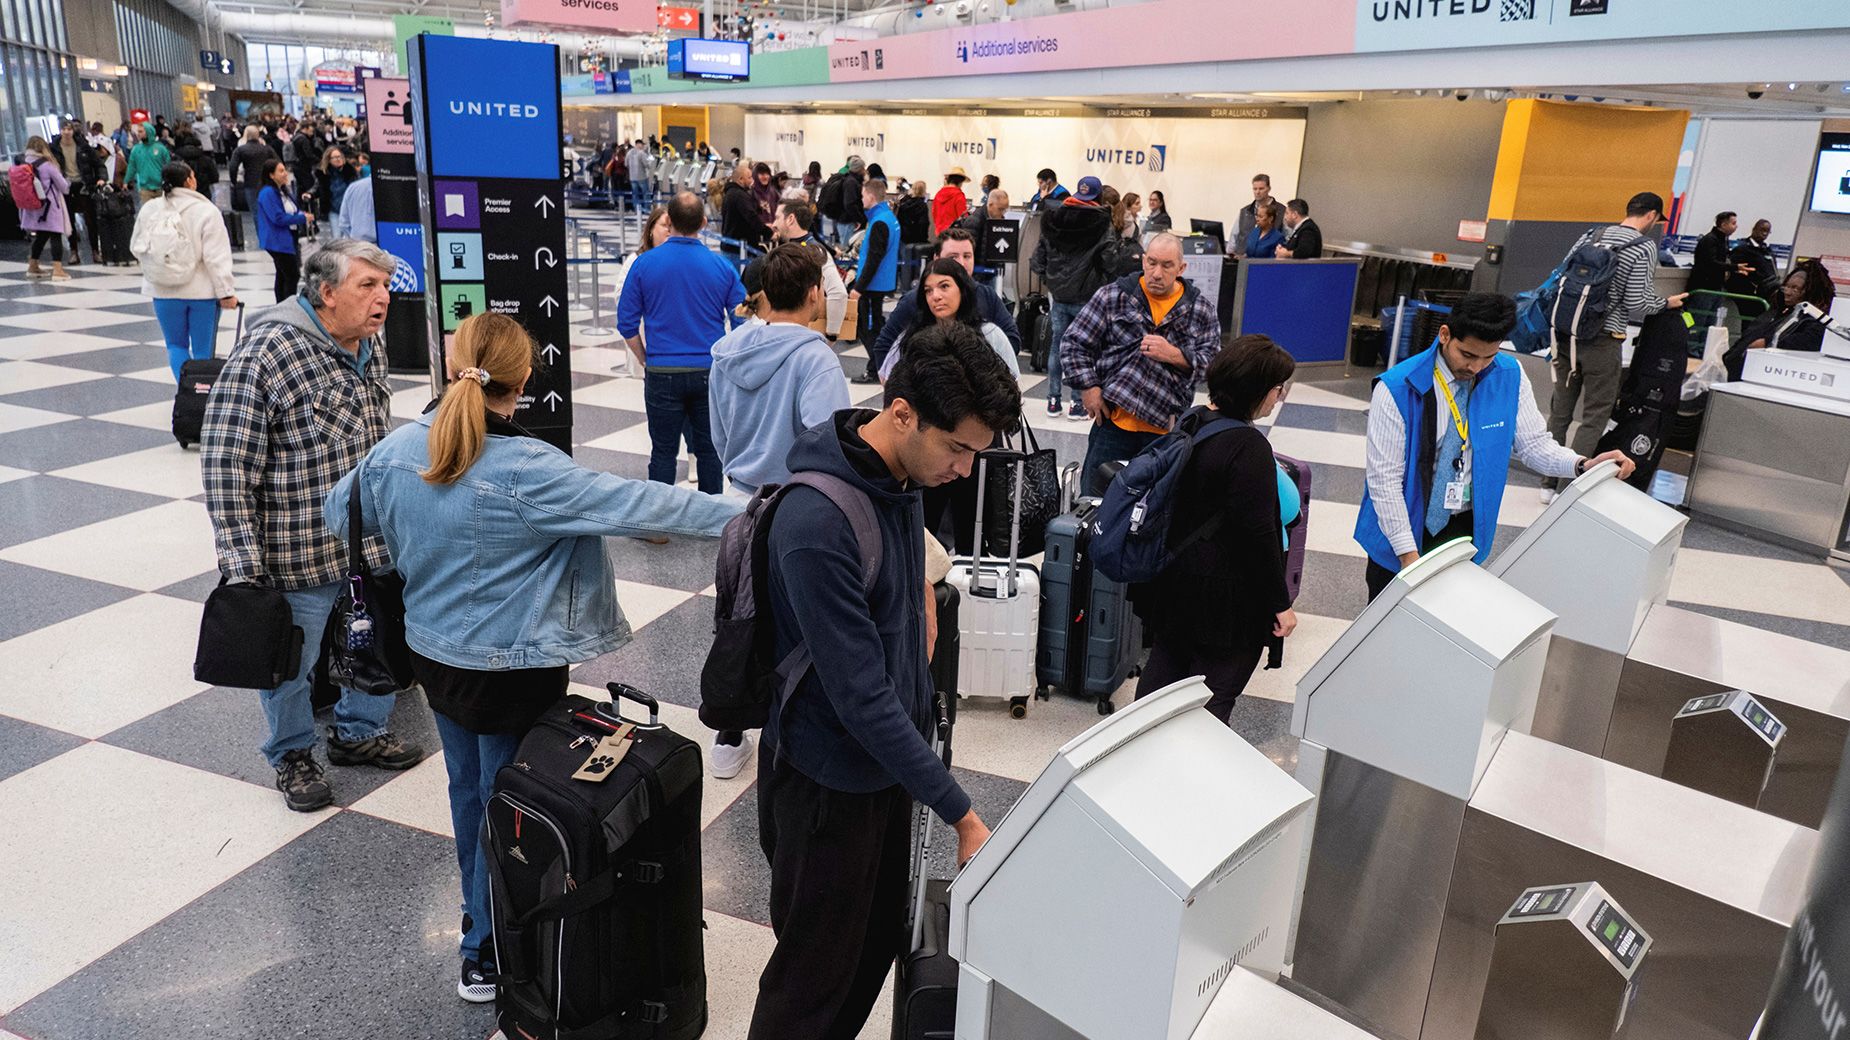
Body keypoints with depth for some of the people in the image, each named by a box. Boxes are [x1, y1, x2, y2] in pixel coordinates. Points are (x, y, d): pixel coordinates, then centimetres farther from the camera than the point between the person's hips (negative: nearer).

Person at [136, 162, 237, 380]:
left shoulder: (148, 210, 2)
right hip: (202, 291, -4)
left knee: (176, 345, 16)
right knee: (203, 350, 4)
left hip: (164, 291, 4)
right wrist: (226, 292, -14)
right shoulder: (207, 211, -13)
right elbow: (216, 258, -16)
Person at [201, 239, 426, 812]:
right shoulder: (267, 353, -20)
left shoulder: (371, 349, 4)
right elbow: (226, 466, -19)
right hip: (298, 557, -7)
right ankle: (293, 754, 37)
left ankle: (359, 732, 44)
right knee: (291, 661, 12)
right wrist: (242, 569, -21)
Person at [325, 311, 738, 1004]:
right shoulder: (526, 470, -26)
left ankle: (478, 914, 46)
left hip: (432, 653, 6)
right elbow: (636, 504, -27)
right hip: (511, 667, -6)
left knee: (467, 788, 24)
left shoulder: (398, 448, -8)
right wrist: (745, 516, -23)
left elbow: (340, 513, 10)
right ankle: (486, 957, 27)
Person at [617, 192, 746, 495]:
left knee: (663, 452, 7)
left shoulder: (645, 263, -5)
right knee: (709, 449, 12)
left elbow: (626, 324, 0)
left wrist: (645, 359, 14)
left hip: (663, 374, -1)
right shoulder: (722, 267, -2)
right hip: (711, 371, 1)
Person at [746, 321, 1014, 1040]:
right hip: (829, 779, -8)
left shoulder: (900, 471, -4)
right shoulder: (817, 525, -31)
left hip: (887, 755, 8)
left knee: (879, 942, 23)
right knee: (816, 975, 11)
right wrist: (963, 817, -26)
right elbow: (862, 696, -30)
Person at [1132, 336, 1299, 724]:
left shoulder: (1190, 421, 4)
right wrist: (1281, 602, -14)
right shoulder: (1248, 446, -22)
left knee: (1166, 661, 22)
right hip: (1225, 597, -9)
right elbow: (1258, 533, -22)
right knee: (1214, 694, 2)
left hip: (1172, 579, 9)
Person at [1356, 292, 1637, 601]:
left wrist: (1583, 465, -21)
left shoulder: (1510, 376, -7)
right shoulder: (1397, 388, -21)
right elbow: (1384, 477, -21)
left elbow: (1533, 444, 0)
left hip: (1466, 528, 3)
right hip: (1404, 526, -3)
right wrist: (1409, 556, -24)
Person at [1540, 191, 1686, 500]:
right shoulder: (1644, 249, -8)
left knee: (1560, 411, 11)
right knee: (1595, 416, 2)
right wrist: (1667, 303, 7)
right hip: (1601, 341, -6)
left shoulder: (1592, 235, 9)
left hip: (1567, 333, 6)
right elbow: (1637, 305, -10)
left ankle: (1549, 484, 16)